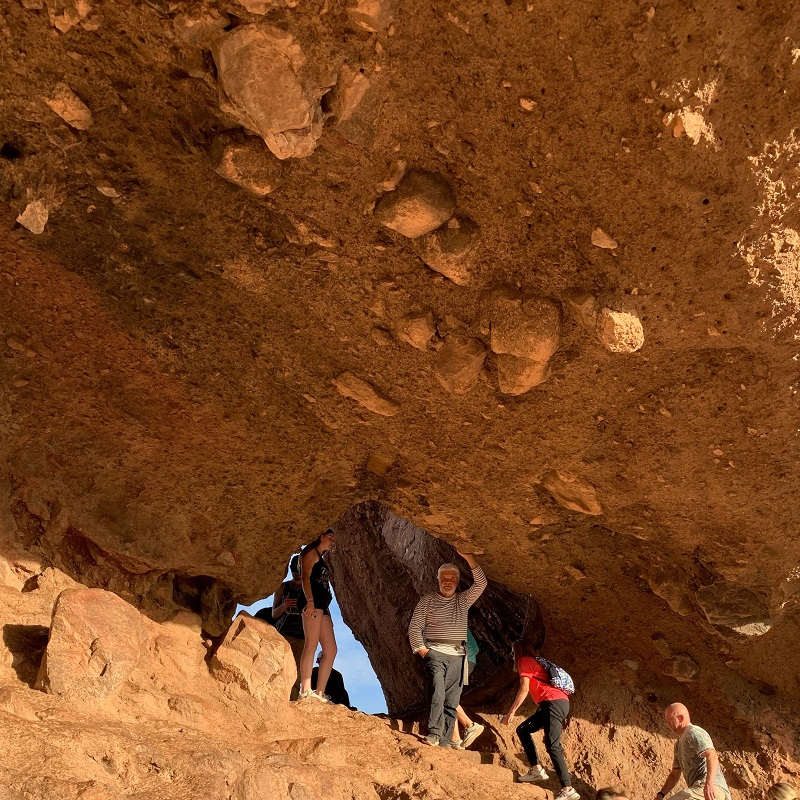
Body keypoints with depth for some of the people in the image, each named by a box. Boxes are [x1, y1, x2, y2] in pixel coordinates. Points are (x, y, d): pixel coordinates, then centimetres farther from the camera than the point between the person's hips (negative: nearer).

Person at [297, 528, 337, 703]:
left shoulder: (322, 559, 31)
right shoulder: (311, 552, 6)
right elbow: (305, 576, -8)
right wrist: (310, 600, -21)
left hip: (322, 605, 9)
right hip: (312, 601, -9)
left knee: (331, 650, 0)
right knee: (311, 645, -18)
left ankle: (319, 693, -4)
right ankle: (306, 692, -23)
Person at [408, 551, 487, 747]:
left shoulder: (463, 600, 14)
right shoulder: (427, 600, 9)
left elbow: (481, 583, 0)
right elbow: (414, 628, 6)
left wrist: (469, 558, -11)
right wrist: (421, 649, -7)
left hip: (457, 656, 3)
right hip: (435, 653, -3)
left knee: (451, 701, -2)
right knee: (438, 690, -23)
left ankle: (445, 741, 0)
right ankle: (434, 733, -28)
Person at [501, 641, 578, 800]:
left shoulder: (524, 661, 2)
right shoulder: (534, 662, 28)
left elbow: (524, 689, -10)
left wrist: (511, 713, -10)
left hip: (554, 703, -9)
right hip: (559, 703, 9)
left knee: (552, 746, -16)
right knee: (522, 730, 16)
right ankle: (537, 770, 10)